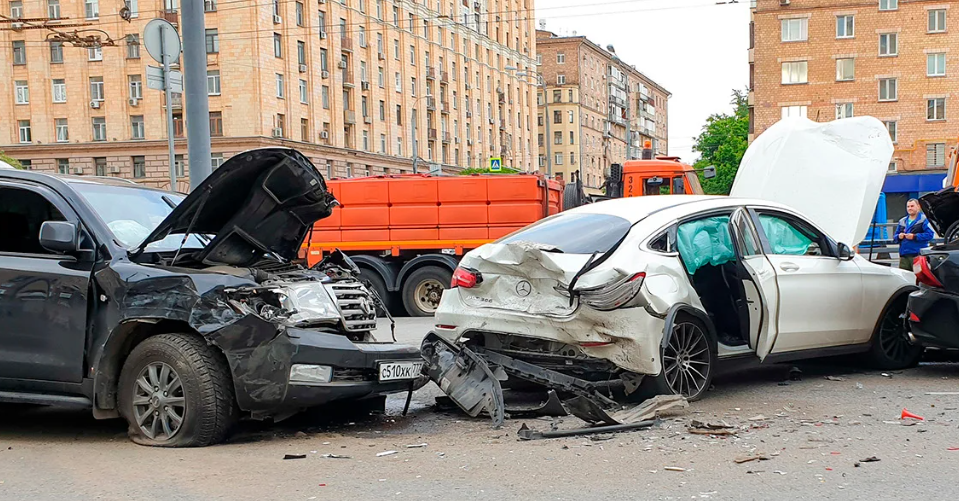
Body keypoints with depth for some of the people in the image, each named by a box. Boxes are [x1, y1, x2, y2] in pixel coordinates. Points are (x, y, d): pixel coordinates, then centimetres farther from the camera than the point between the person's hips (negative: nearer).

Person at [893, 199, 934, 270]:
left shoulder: (924, 220, 2)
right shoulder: (902, 221, 21)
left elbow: (930, 234, -10)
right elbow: (895, 238, 22)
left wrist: (914, 236, -14)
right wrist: (898, 237, -2)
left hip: (918, 254, -6)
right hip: (904, 255, 6)